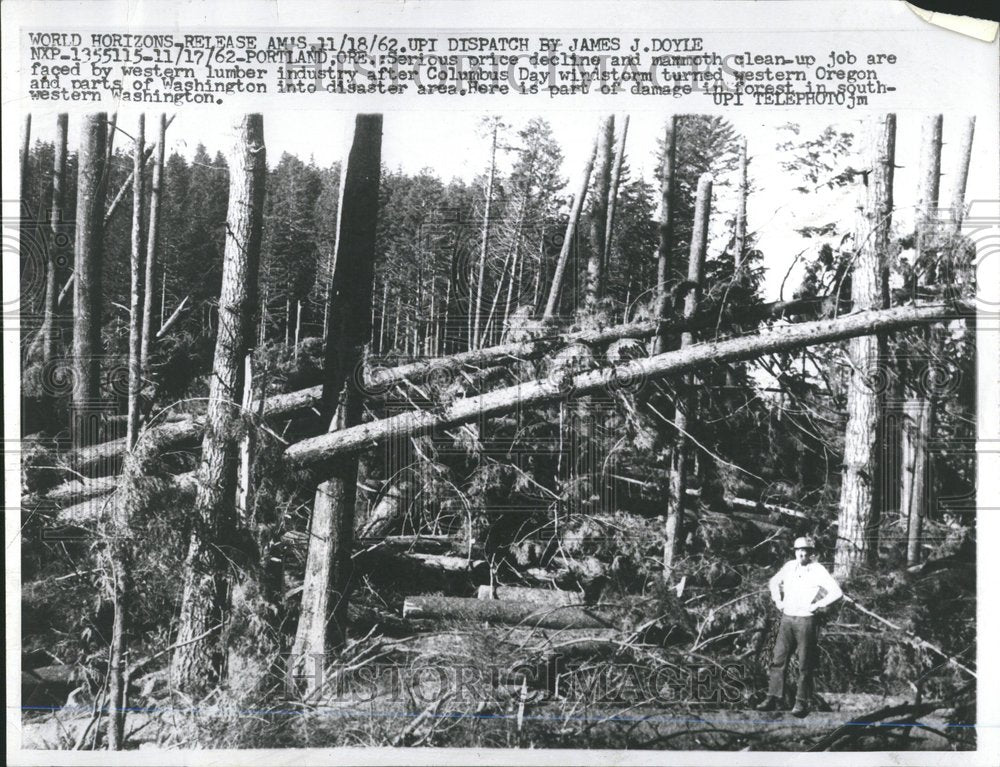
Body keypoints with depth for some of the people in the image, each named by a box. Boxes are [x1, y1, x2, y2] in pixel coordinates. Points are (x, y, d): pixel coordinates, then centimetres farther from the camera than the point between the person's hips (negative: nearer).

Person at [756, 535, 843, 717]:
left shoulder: (818, 571, -8)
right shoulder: (790, 566, 8)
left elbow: (837, 592, -17)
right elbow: (774, 582, 25)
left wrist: (817, 606, -14)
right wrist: (777, 600, 12)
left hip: (806, 620, -5)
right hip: (787, 618, 5)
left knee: (805, 664, 2)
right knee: (778, 659, 3)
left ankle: (802, 702, 8)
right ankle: (773, 699, 7)